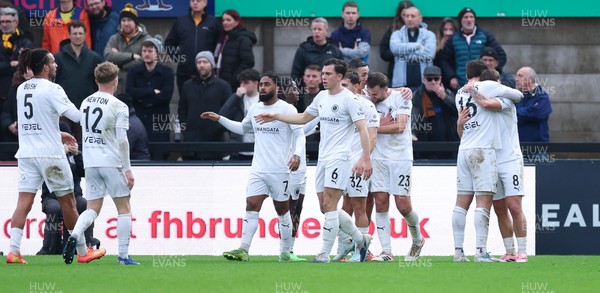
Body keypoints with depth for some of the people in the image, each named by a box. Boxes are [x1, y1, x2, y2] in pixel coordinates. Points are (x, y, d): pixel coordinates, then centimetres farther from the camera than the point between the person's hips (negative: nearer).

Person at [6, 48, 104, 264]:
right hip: (50, 154, -6)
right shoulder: (51, 89, -11)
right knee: (68, 201, 6)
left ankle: (14, 250, -13)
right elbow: (76, 115, -14)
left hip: (26, 153, 6)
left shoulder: (22, 89, 11)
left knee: (24, 203, -1)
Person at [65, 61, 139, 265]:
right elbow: (122, 140, -12)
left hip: (90, 163, 5)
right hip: (112, 162, -5)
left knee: (93, 209, 9)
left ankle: (75, 235, -19)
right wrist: (128, 170, -8)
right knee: (124, 208, 6)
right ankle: (123, 256, 2)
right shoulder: (118, 106, -9)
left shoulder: (85, 103, 9)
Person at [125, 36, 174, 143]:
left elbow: (166, 95, -10)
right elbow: (129, 91, -6)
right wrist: (152, 91, -11)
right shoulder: (134, 71, 10)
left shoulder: (167, 72, 3)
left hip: (159, 122, -2)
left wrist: (142, 100, -7)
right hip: (138, 119, 2)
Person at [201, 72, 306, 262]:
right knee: (251, 207, -8)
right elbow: (242, 128, 29)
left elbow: (299, 135, -10)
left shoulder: (287, 109, -6)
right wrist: (219, 119, 22)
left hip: (279, 170, -4)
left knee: (282, 211, 6)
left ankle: (285, 253, 15)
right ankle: (243, 250, -15)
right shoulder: (255, 109, 11)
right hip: (258, 170, 4)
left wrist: (297, 155, -27)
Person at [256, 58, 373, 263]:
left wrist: (366, 159, -23)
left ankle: (325, 254, -10)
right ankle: (361, 240, 23)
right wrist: (276, 116, 24)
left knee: (329, 206, -12)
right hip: (323, 158, 8)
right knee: (326, 208, 8)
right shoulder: (322, 97, 14)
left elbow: (363, 129, -14)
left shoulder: (349, 99, -10)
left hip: (338, 158, -8)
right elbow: (303, 118, 29)